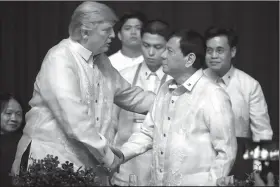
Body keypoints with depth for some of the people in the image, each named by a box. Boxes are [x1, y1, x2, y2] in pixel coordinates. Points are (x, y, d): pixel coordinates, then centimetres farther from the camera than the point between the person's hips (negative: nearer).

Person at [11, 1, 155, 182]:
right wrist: (107, 156, -19)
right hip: (50, 160, -8)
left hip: (86, 159, 8)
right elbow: (75, 121, -24)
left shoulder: (101, 61, 10)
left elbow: (129, 95, 23)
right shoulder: (60, 59, -18)